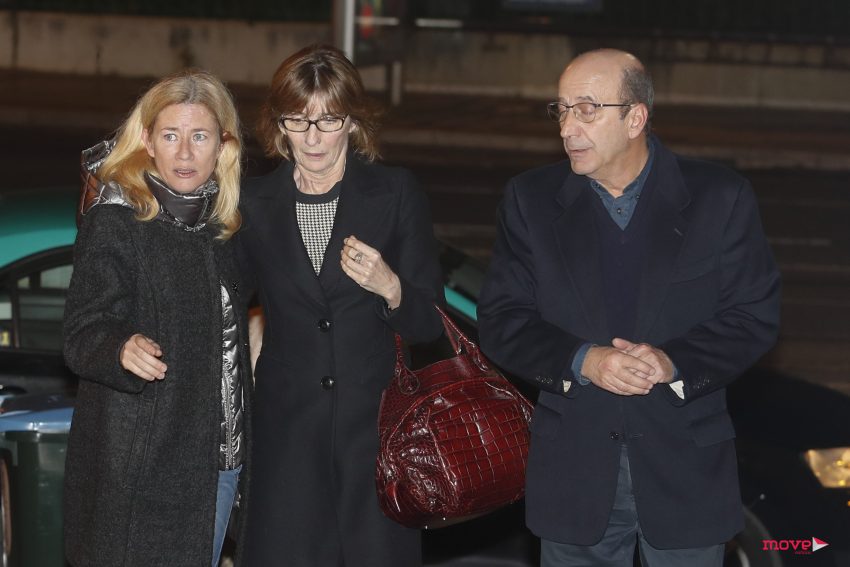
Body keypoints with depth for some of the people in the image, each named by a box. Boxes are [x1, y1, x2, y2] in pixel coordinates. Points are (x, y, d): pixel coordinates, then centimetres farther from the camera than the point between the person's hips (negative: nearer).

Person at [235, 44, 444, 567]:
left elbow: (429, 324, -2)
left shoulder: (395, 194, -1)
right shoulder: (255, 204, 5)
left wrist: (389, 287, -19)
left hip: (377, 425, -1)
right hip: (288, 430, 1)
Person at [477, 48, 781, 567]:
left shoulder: (719, 198, -3)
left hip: (686, 468, -1)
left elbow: (754, 316, -4)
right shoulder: (532, 199, 2)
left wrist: (674, 361, -21)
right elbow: (502, 320, -1)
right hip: (574, 472, 1)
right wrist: (582, 361, -19)